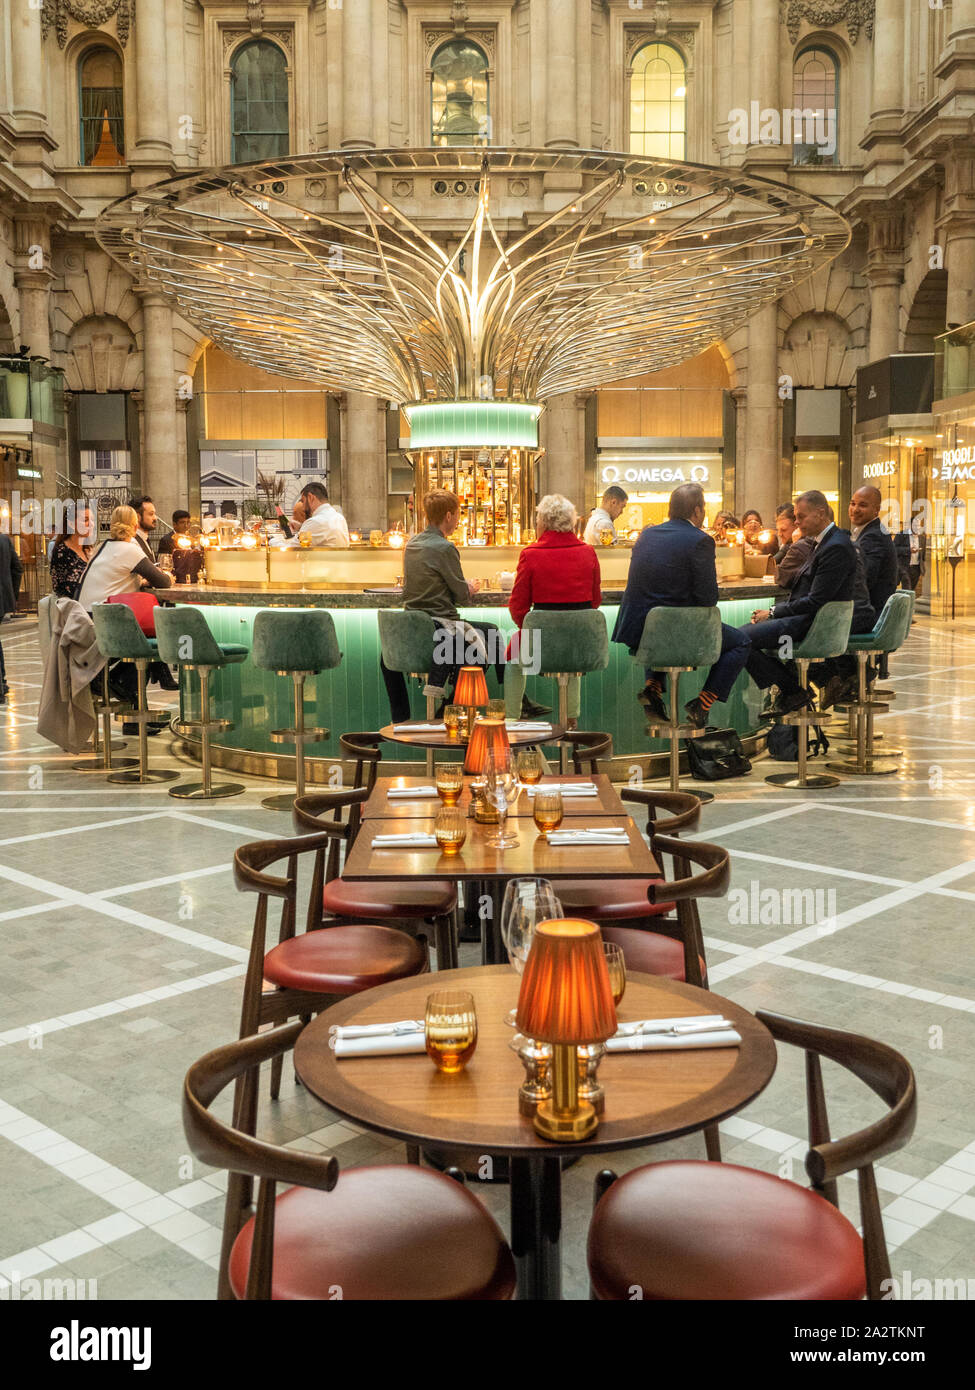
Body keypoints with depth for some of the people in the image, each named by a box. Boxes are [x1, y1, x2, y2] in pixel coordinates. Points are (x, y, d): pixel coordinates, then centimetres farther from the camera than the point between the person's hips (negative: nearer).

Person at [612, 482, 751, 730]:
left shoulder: (647, 534, 8)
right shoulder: (699, 540, -12)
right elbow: (708, 599, -13)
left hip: (637, 631, 6)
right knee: (740, 642, 15)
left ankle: (653, 687, 20)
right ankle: (702, 704, 7)